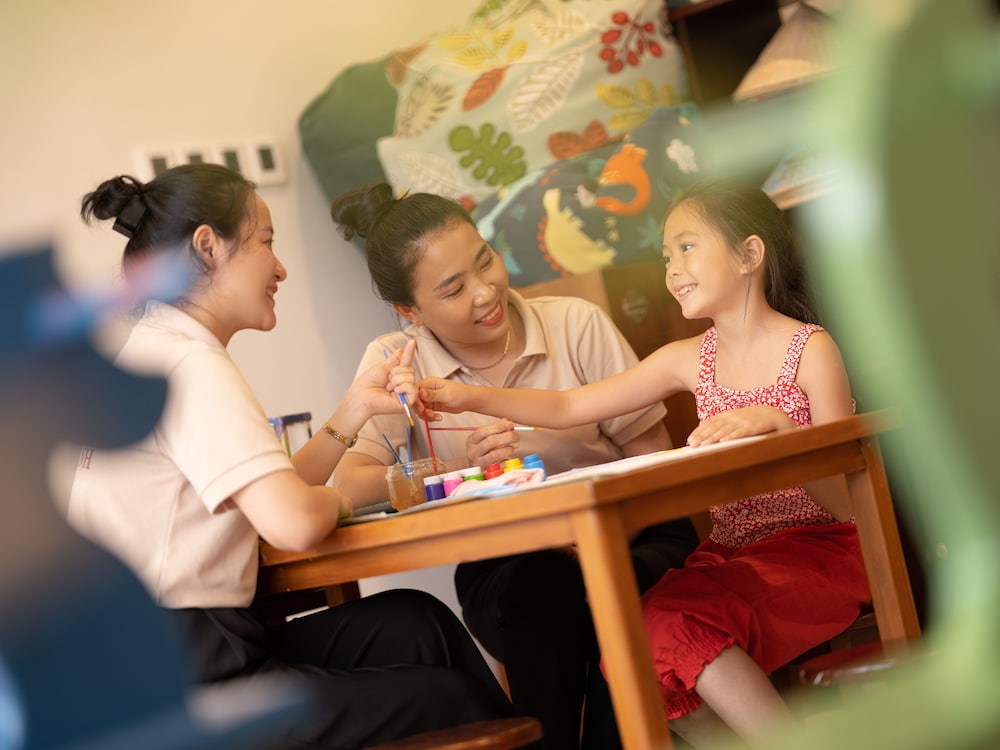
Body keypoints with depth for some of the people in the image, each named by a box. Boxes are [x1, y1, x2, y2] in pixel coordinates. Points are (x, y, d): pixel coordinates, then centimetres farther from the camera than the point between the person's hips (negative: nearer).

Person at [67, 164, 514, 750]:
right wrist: (337, 499, -4)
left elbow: (265, 497, 14)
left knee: (415, 623, 14)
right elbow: (293, 523, -27)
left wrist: (354, 410, 7)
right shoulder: (187, 363, -16)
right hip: (181, 683, -10)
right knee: (453, 700, 2)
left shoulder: (151, 353, 16)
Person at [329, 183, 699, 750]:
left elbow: (655, 456, -3)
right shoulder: (395, 362, -2)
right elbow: (348, 481, -14)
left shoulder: (577, 324, -3)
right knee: (543, 595, -32)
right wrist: (460, 467, -27)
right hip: (503, 567, 0)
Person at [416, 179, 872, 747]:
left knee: (679, 621, -30)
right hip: (731, 553, 6)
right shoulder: (690, 360, 9)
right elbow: (568, 407, 9)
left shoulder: (810, 348, -6)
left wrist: (775, 423, -25)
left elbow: (843, 500, -10)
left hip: (818, 549, -6)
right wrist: (471, 397, -2)